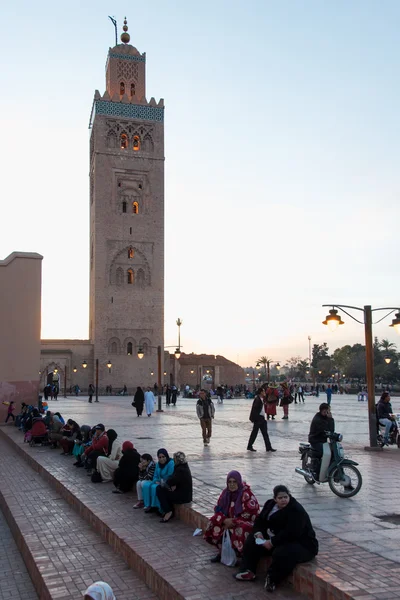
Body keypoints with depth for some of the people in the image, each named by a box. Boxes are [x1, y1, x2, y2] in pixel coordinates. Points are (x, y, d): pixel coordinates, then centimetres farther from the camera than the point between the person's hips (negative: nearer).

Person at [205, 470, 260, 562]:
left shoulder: (247, 495, -18)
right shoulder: (226, 493, 1)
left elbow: (248, 516, -20)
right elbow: (218, 509, 3)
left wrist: (232, 522, -20)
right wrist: (225, 520, -16)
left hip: (246, 522, -6)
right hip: (229, 520, 6)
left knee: (239, 531, -36)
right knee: (213, 524, -14)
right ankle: (222, 552, 0)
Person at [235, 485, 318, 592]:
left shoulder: (296, 511, -24)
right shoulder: (270, 504, 3)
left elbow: (290, 534, -32)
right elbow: (260, 520, 8)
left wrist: (272, 542, -28)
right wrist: (258, 532, -13)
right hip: (277, 539, 9)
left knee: (281, 554, -37)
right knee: (252, 541, 4)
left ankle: (272, 579, -12)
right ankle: (249, 571, 0)